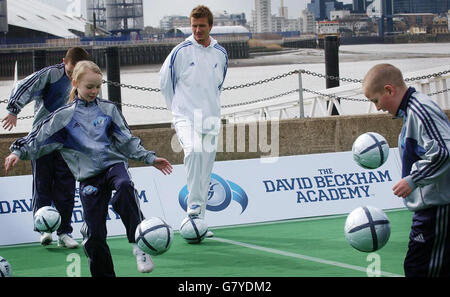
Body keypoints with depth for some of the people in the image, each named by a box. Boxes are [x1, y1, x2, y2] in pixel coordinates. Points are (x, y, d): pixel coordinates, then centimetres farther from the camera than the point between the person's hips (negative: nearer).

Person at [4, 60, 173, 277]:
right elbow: (39, 138, 7)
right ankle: (103, 273, 13)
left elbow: (127, 140, 13)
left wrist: (150, 158, 8)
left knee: (124, 186, -36)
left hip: (114, 163, 0)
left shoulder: (108, 109, 8)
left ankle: (138, 245, -33)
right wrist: (18, 152, -6)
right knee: (94, 231, -3)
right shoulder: (64, 116, 5)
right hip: (88, 175, 0)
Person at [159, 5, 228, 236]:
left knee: (205, 172, 5)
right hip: (186, 117, -4)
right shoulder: (181, 51, -5)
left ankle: (198, 220, 13)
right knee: (194, 150, -33)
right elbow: (164, 80, 6)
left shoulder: (220, 53, 7)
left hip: (211, 119, 4)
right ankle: (194, 203, -26)